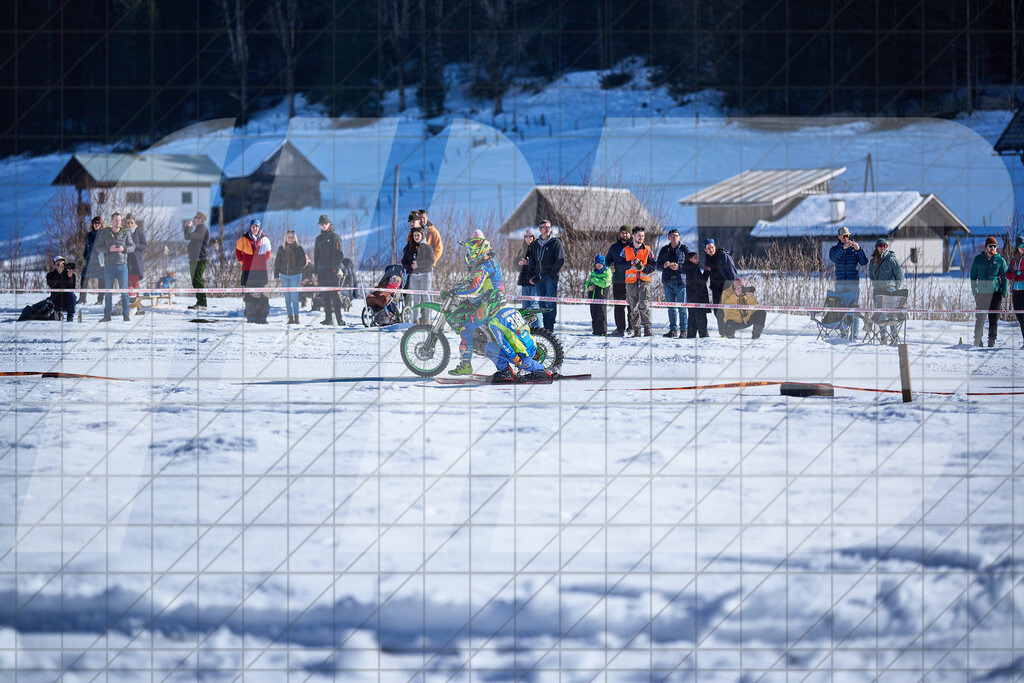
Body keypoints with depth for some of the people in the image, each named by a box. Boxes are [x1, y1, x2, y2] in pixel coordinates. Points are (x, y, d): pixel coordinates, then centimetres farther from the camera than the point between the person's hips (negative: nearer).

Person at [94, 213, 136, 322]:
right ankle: (107, 315, 10)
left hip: (122, 265, 0)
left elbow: (132, 246, 4)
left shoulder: (126, 233, 3)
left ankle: (126, 315, 5)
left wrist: (124, 249, -16)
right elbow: (98, 246, 2)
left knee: (124, 291, 0)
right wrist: (109, 249, -16)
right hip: (109, 266, 0)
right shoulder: (104, 232, 3)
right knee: (108, 291, 5)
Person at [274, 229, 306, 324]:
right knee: (287, 298, 5)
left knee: (294, 297, -9)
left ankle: (296, 317, -1)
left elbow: (303, 262, 0)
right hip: (284, 276, 3)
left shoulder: (299, 248, -2)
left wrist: (297, 269, -13)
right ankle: (290, 318, 9)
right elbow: (277, 263, 10)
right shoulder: (281, 249, 5)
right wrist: (276, 275, 5)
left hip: (295, 276, -3)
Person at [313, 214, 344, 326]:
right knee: (325, 296, 4)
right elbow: (316, 256, 21)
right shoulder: (319, 239, 18)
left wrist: (337, 267, -14)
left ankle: (339, 318, -13)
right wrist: (316, 272, 14)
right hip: (322, 271, 6)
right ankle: (328, 318, 7)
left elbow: (339, 254, -4)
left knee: (335, 295, -11)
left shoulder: (334, 237, 1)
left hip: (332, 270, -6)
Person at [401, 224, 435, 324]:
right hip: (413, 275, 3)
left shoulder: (427, 247, 1)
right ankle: (416, 318, 5)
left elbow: (431, 261, -7)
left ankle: (427, 318, -3)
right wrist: (410, 267, -7)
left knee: (426, 297, -4)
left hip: (425, 274, -3)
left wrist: (418, 264, -16)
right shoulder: (409, 248, 12)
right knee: (416, 298, 2)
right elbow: (404, 261, 13)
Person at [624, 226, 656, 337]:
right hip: (631, 282, 1)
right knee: (633, 307, 2)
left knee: (644, 305, -14)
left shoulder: (647, 250, 10)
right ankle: (636, 330, 5)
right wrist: (632, 263, -11)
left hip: (644, 281, -1)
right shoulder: (626, 250, 10)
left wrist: (643, 268, -10)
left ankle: (647, 329, -14)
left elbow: (653, 266, 8)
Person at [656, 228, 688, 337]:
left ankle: (683, 329, -1)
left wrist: (679, 267, -16)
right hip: (668, 281, 4)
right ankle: (673, 329, 10)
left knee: (682, 307, -4)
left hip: (680, 280, -4)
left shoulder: (684, 249, 3)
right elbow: (658, 265, 14)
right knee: (671, 307, 6)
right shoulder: (664, 250, 13)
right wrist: (664, 266, -9)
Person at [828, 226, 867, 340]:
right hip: (840, 285, 1)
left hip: (854, 285, -1)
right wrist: (843, 247, -27)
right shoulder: (835, 248, 9)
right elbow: (833, 258, -14)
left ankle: (854, 335, -6)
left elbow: (864, 262, -5)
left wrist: (859, 249, -21)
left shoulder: (855, 248, 7)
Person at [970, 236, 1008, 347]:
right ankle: (977, 340, 7)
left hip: (995, 292, -1)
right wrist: (974, 290, 4)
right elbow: (973, 275, 13)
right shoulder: (978, 259, 9)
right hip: (981, 292, 1)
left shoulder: (1000, 260, 6)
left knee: (994, 318, -2)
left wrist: (1003, 293, -1)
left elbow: (1004, 278, 8)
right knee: (980, 317, -1)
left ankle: (992, 340, 5)